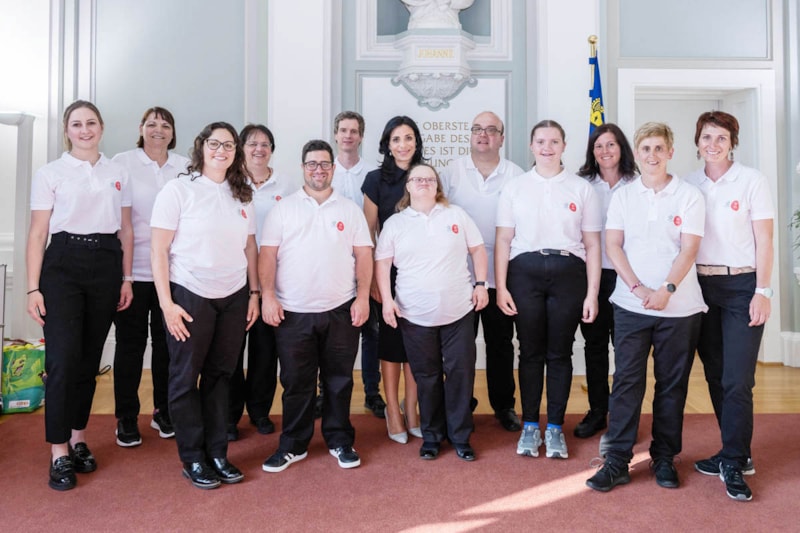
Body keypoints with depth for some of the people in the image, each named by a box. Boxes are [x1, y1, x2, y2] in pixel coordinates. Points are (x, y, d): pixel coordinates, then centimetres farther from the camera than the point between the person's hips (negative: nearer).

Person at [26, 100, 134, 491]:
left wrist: (126, 278, 7)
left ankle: (78, 439, 23)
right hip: (63, 264, -3)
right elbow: (38, 233, -1)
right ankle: (59, 454, 1)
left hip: (106, 265, 3)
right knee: (63, 359, -8)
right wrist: (33, 288, -6)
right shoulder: (50, 173, 2)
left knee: (90, 359, 9)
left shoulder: (118, 174, 11)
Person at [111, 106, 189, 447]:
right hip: (132, 268, -2)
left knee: (167, 341, 8)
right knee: (131, 342, 5)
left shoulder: (185, 167, 7)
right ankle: (126, 418, 18)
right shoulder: (122, 163, 2)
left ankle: (164, 412, 24)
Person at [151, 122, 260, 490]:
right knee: (186, 378, 5)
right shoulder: (179, 190, -5)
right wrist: (166, 303, -11)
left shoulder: (242, 196, 9)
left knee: (220, 376, 10)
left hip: (234, 298, 4)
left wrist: (254, 293, 7)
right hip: (189, 296, -4)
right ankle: (193, 460, 19)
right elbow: (159, 251, -7)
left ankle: (217, 454, 22)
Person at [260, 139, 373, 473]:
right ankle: (293, 445, 21)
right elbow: (268, 254, 0)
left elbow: (363, 255, 5)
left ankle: (340, 441, 24)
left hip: (341, 310, 1)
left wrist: (363, 296, -4)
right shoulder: (283, 208, 5)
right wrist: (267, 296, -9)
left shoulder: (350, 210, 8)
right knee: (296, 382, 7)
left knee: (339, 380, 10)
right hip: (292, 312, -1)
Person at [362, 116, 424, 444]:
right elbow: (368, 232, -1)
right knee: (391, 338, 5)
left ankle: (411, 410, 21)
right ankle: (393, 412, 16)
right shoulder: (376, 179, 0)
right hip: (389, 269, -2)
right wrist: (371, 277, -7)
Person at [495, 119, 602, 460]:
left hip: (568, 272, 0)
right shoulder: (514, 188, 9)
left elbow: (592, 244, 6)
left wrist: (592, 292, 0)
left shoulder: (581, 189, 8)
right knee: (530, 351, 6)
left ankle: (555, 427, 19)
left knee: (560, 353, 6)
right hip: (525, 271, 0)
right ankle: (530, 425, 19)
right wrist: (500, 286, -2)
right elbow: (503, 240, 5)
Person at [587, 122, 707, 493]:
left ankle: (664, 458, 22)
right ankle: (617, 459, 8)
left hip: (679, 307, 0)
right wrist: (638, 287, -12)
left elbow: (689, 249, -5)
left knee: (672, 383, 8)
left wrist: (666, 289, -18)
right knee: (627, 381, 1)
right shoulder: (623, 196, 7)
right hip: (631, 305, 1)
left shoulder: (689, 196, 3)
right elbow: (612, 245, 1)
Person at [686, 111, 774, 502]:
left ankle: (733, 463, 7)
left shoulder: (751, 180, -2)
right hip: (701, 286, 4)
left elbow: (764, 239, -4)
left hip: (741, 286, -4)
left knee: (737, 379, -6)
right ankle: (738, 453, 25)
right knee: (715, 375, 10)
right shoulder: (688, 184, 7)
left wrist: (762, 292, -10)